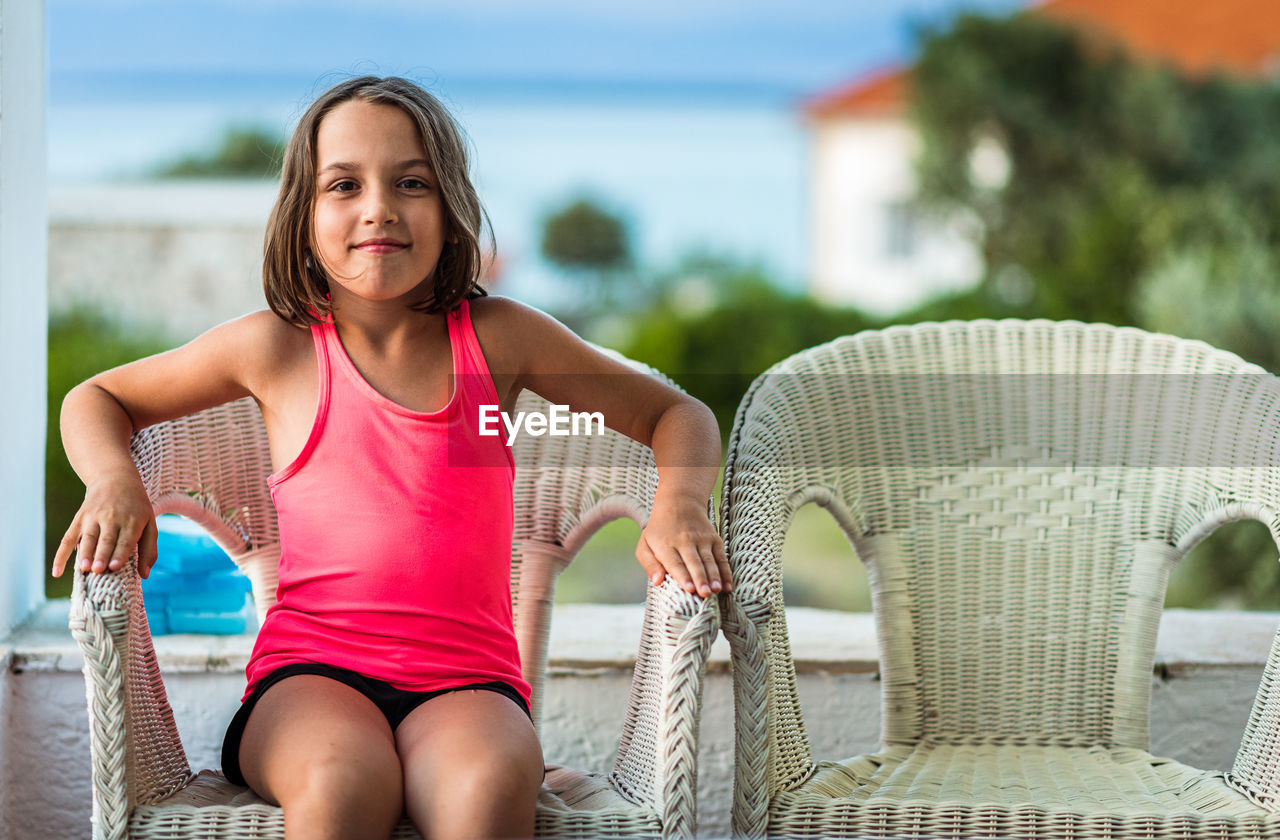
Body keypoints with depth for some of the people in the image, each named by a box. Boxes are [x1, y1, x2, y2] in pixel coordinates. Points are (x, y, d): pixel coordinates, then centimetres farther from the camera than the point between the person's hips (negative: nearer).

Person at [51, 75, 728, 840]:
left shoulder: (500, 338, 8)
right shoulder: (278, 348, 6)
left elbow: (676, 415, 18)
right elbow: (97, 399, 21)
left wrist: (679, 506, -4)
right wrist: (114, 482, -2)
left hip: (467, 678, 1)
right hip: (310, 672, 0)